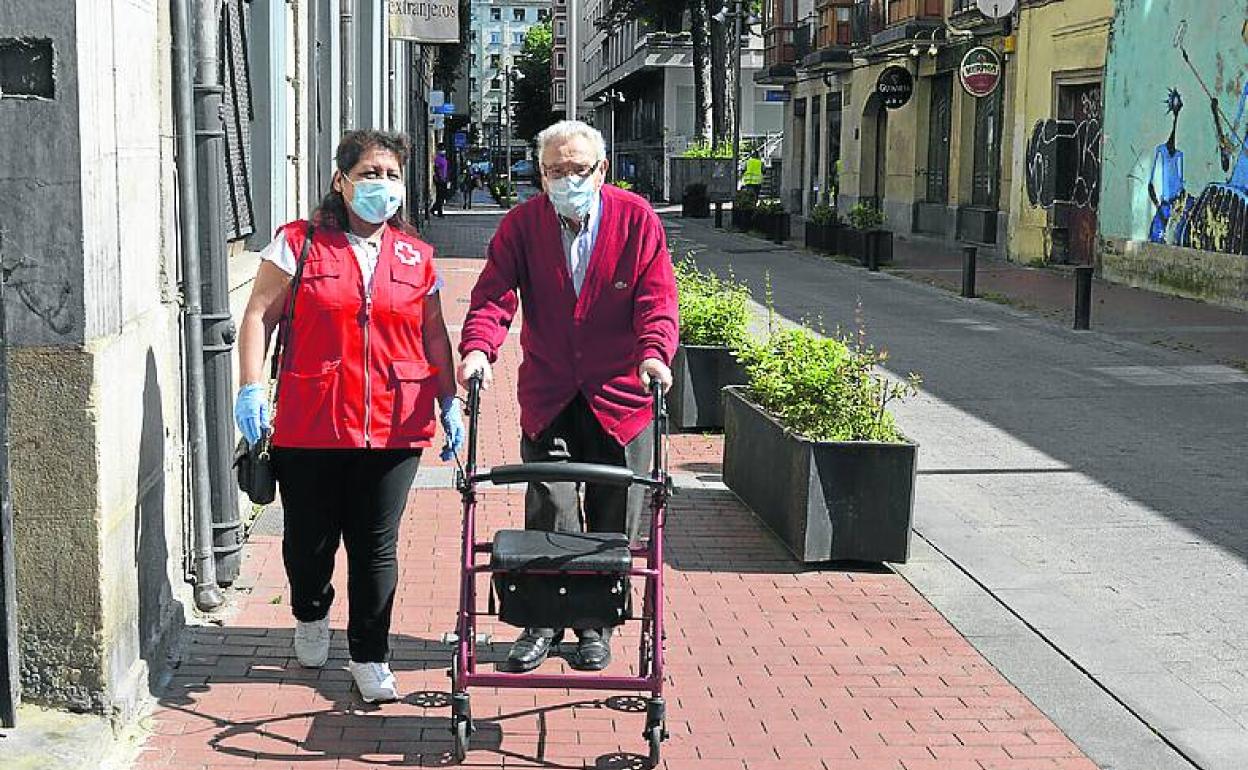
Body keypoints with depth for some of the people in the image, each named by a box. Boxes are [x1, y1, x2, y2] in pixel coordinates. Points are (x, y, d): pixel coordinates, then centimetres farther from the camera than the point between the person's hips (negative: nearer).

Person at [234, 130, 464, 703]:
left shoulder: (416, 256, 12)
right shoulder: (299, 243, 2)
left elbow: (433, 334, 17)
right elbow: (259, 315, 1)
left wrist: (450, 404, 13)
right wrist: (251, 387, -9)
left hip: (394, 425, 2)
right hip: (310, 424, -1)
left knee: (376, 546, 3)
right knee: (309, 540, 9)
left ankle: (369, 656, 16)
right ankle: (311, 617, 40)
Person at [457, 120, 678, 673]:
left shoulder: (637, 220, -7)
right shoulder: (522, 224, -4)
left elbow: (657, 299, -12)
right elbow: (494, 294, -11)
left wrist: (654, 354, -30)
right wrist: (478, 347, -31)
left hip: (619, 395, 0)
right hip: (547, 398, 1)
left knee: (612, 522, 9)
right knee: (547, 514, 2)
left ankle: (596, 625, 25)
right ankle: (543, 622, 17)